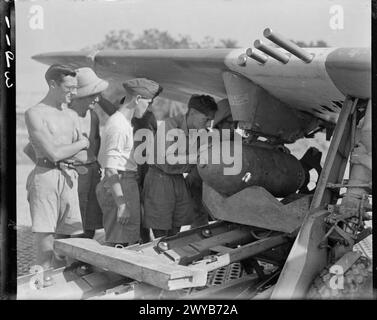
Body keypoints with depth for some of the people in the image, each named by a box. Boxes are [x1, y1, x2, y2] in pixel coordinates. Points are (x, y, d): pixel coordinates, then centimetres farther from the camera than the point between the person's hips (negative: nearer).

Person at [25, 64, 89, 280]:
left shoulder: (72, 116, 18)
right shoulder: (35, 114, -3)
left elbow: (84, 154, 15)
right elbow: (54, 153, -12)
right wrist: (81, 143, 0)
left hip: (69, 178, 6)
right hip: (46, 176, -6)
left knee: (67, 237, 4)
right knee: (45, 237, -8)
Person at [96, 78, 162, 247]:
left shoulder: (125, 123, 16)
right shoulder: (117, 125, -16)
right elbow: (111, 170, -20)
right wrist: (122, 205, -22)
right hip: (120, 184, -10)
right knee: (119, 244, -8)